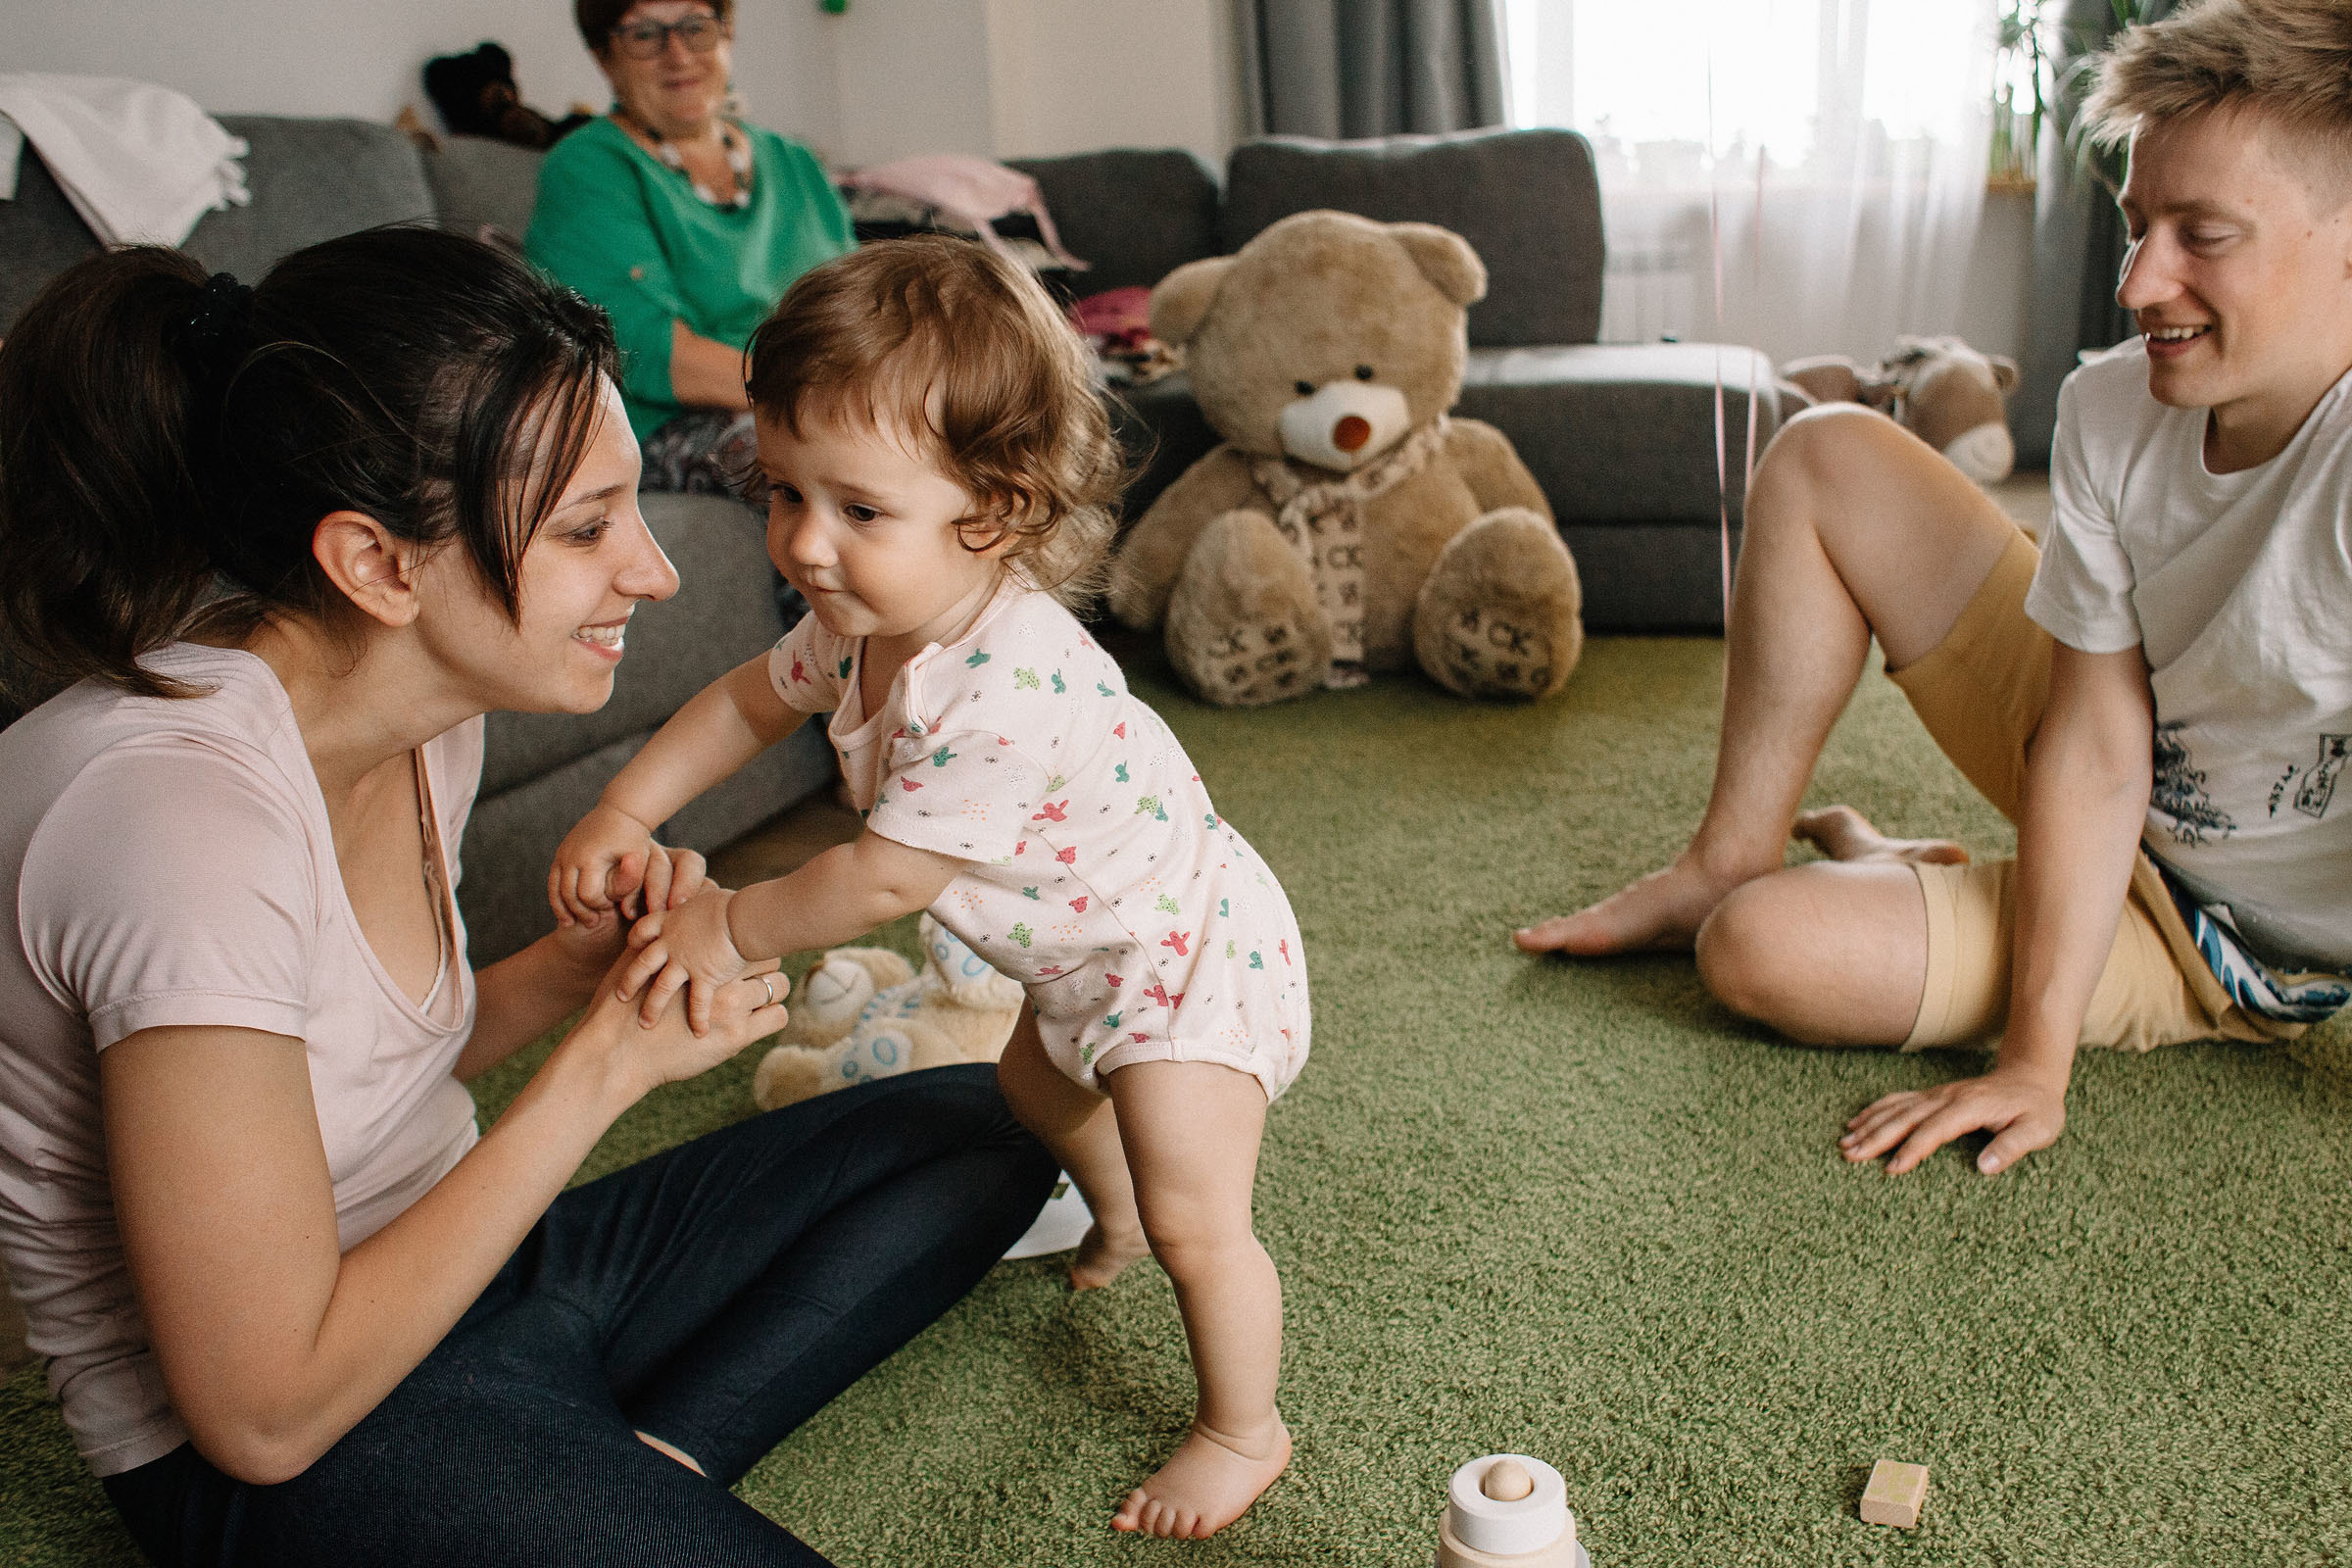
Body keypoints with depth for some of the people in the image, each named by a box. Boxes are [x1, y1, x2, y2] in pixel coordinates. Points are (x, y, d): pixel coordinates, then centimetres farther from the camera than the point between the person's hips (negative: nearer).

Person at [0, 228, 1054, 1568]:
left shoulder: (427, 705, -2)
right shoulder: (180, 806, -28)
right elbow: (266, 1411, -24)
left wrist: (581, 966, -9)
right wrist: (608, 1059, -19)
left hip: (450, 1271, 9)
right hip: (284, 1460, -9)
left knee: (986, 1129, 8)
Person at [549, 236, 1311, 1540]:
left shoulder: (1009, 688, -41)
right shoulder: (867, 617, -12)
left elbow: (887, 878, -34)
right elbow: (753, 699, 6)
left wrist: (730, 930, -21)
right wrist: (624, 815, -3)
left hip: (1187, 956, -10)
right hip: (1082, 951, 10)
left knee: (1196, 1221, -7)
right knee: (1037, 1089, 33)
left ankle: (1244, 1433, 18)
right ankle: (1117, 1223, 62)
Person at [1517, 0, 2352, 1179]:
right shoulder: (2111, 412, -17)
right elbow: (2097, 751, -17)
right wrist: (2036, 1056, -21)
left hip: (2230, 943, -5)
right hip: (2109, 802, 5)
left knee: (1761, 952, -24)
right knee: (1825, 459, -2)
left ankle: (1834, 890, 15)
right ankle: (1725, 865, 11)